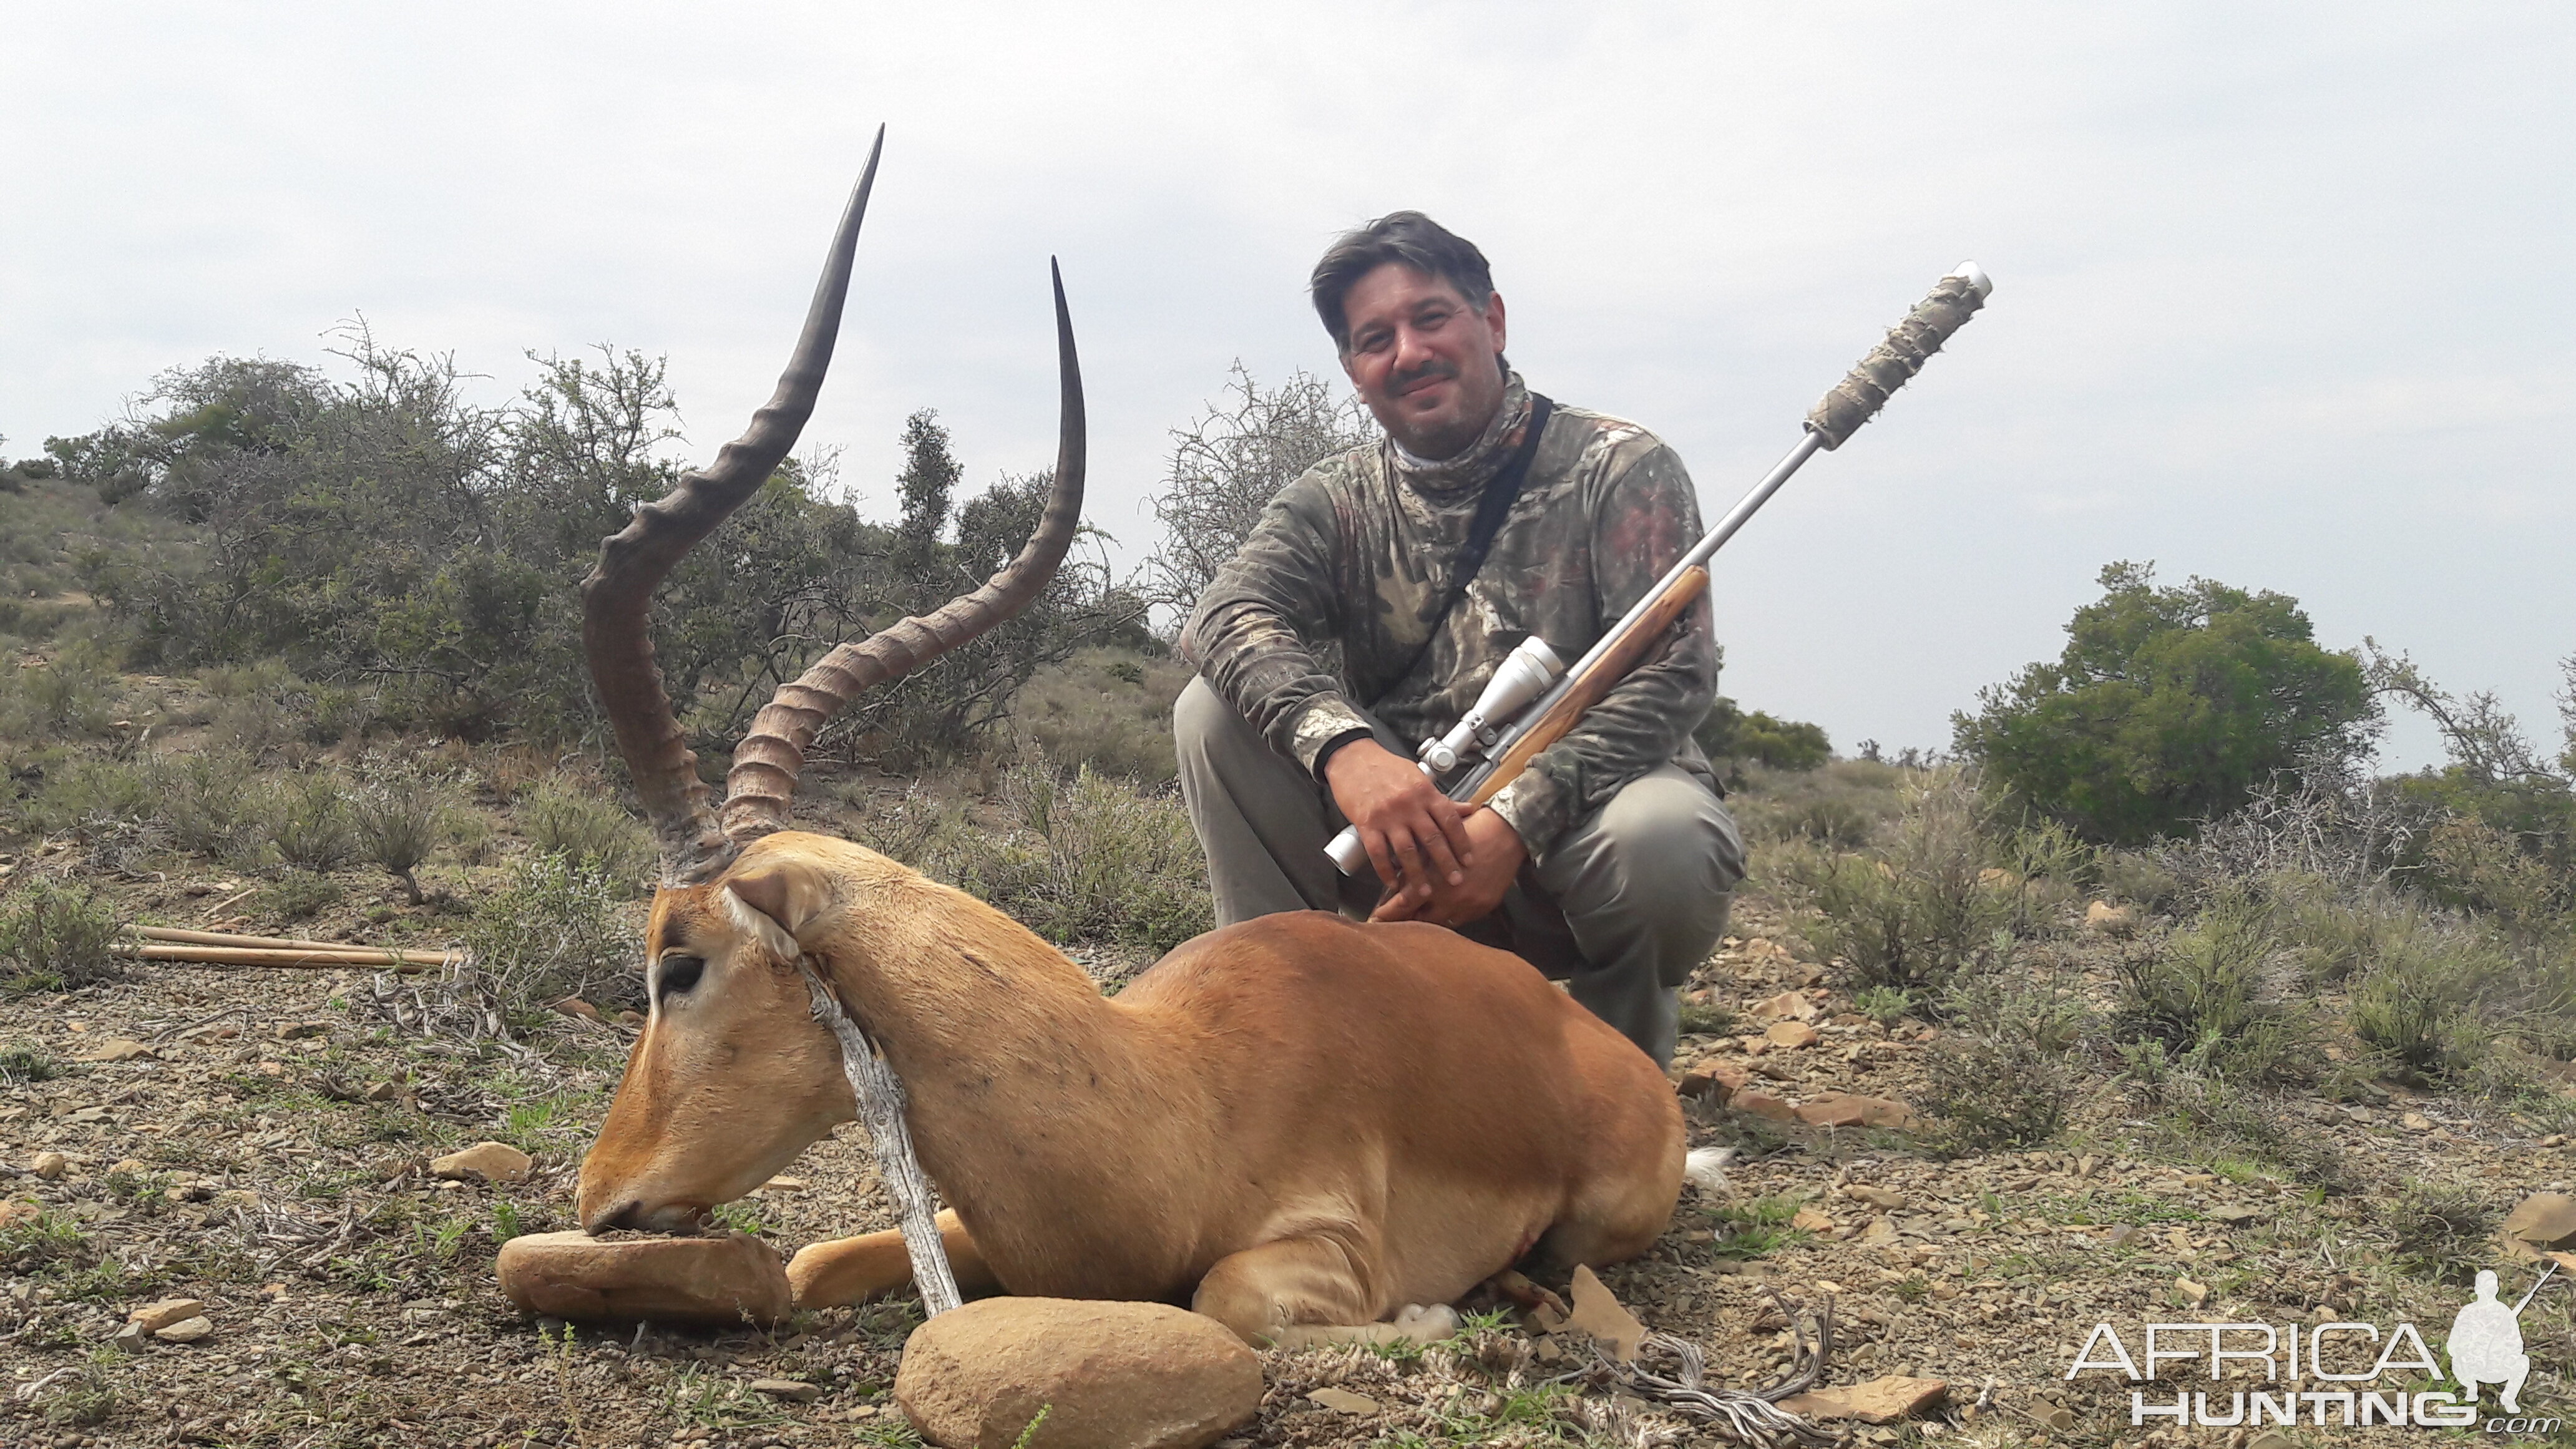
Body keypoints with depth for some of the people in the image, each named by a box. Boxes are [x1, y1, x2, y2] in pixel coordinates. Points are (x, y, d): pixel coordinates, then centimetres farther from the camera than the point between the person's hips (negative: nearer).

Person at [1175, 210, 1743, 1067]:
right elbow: (1224, 617, -14)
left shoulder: (1620, 471, -3)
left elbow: (1676, 671, -16)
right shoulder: (1336, 503, 6)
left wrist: (1517, 825, -29)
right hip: (1409, 837, 2)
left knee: (1658, 839, -36)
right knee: (1216, 715, -14)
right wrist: (1342, 744, -36)